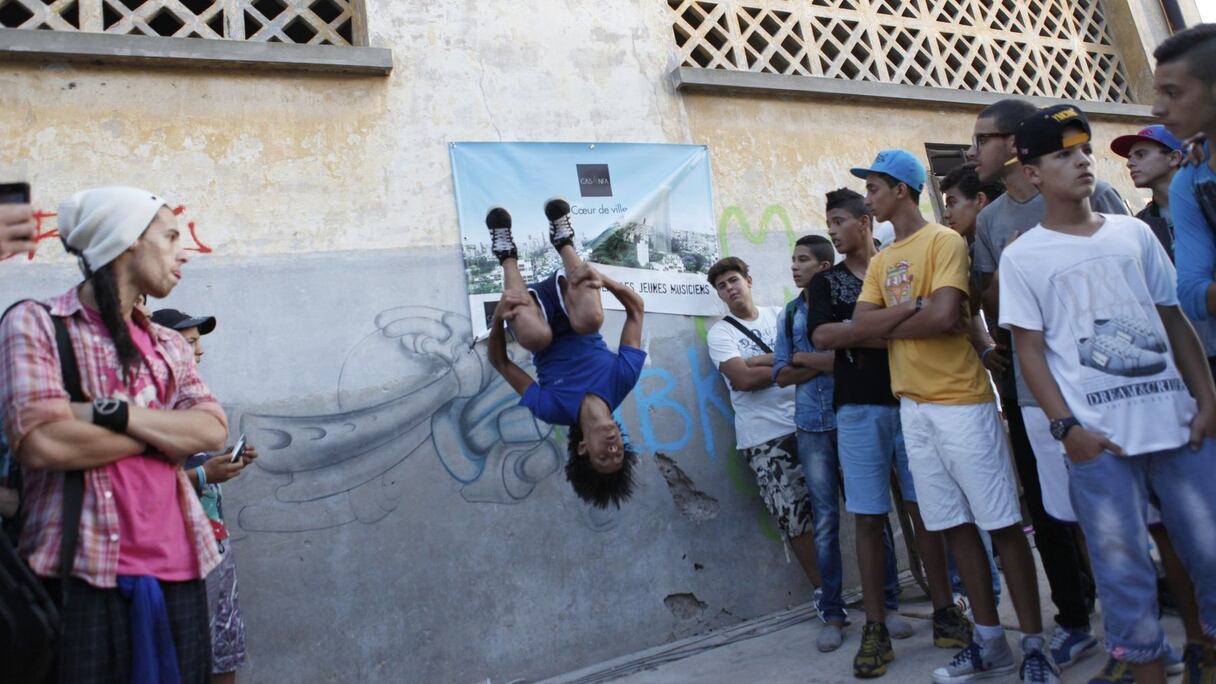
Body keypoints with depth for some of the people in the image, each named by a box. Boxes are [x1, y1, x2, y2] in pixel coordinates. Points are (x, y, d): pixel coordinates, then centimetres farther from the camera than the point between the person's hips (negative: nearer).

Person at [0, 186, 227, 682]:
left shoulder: (169, 345, 15)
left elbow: (213, 430, -1)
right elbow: (41, 442, -15)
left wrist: (109, 413, -14)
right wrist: (168, 428, -6)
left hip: (177, 569, 5)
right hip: (81, 574, -5)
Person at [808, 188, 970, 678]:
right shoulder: (826, 281, 10)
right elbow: (822, 336, -6)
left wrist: (854, 331, -9)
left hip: (910, 401, 0)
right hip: (859, 409, 0)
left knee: (925, 509, 6)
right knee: (868, 518, 2)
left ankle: (944, 611, 19)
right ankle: (876, 627, 10)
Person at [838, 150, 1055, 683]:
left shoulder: (944, 241, -5)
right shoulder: (880, 262, 15)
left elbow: (943, 315, -20)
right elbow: (855, 331, 3)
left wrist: (885, 324, -5)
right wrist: (914, 306, -10)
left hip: (962, 402, -6)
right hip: (913, 407, 7)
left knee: (1001, 524, 0)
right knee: (955, 525, 11)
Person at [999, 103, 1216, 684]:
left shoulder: (1134, 233, 12)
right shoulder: (1022, 256, 1)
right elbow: (1029, 347, -2)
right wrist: (1066, 426, -10)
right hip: (1097, 435, -3)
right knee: (1124, 566, 2)